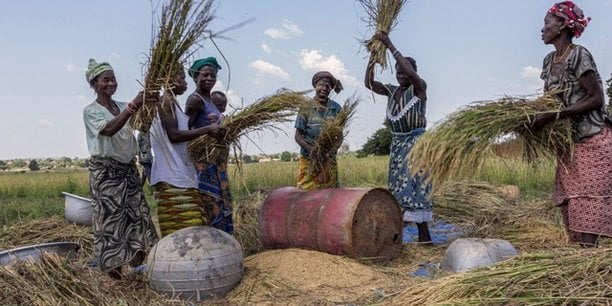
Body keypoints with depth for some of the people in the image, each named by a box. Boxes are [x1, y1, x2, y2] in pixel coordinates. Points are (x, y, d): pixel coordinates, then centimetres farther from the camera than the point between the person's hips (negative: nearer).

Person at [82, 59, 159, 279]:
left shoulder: (122, 107, 11)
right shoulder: (90, 111, -4)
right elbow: (109, 129, -24)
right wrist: (133, 107, -34)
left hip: (128, 170, 5)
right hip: (105, 172, -5)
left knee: (137, 215, 4)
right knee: (111, 218, -4)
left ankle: (142, 259, 12)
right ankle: (113, 269, 4)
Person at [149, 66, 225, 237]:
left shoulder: (172, 102, 21)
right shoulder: (166, 101, -8)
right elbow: (173, 135, -17)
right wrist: (207, 130, -15)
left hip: (182, 176, 10)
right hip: (172, 179, -10)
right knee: (181, 230, -10)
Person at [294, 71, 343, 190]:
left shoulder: (336, 108, 5)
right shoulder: (306, 107, -3)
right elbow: (298, 135, -3)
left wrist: (334, 148, -14)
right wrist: (310, 149, -21)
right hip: (309, 159, -2)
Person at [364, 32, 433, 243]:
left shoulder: (419, 88, -5)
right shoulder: (392, 91, 11)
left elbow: (410, 71, -24)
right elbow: (369, 83, 0)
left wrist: (390, 45, -22)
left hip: (415, 142, -6)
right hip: (396, 143, 6)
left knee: (415, 184, -11)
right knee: (397, 185, 5)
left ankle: (424, 235, -9)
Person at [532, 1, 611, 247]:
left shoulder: (579, 55, -15)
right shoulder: (549, 60, 9)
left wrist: (555, 116, -23)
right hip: (569, 141, 8)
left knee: (588, 203, -9)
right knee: (569, 202, 7)